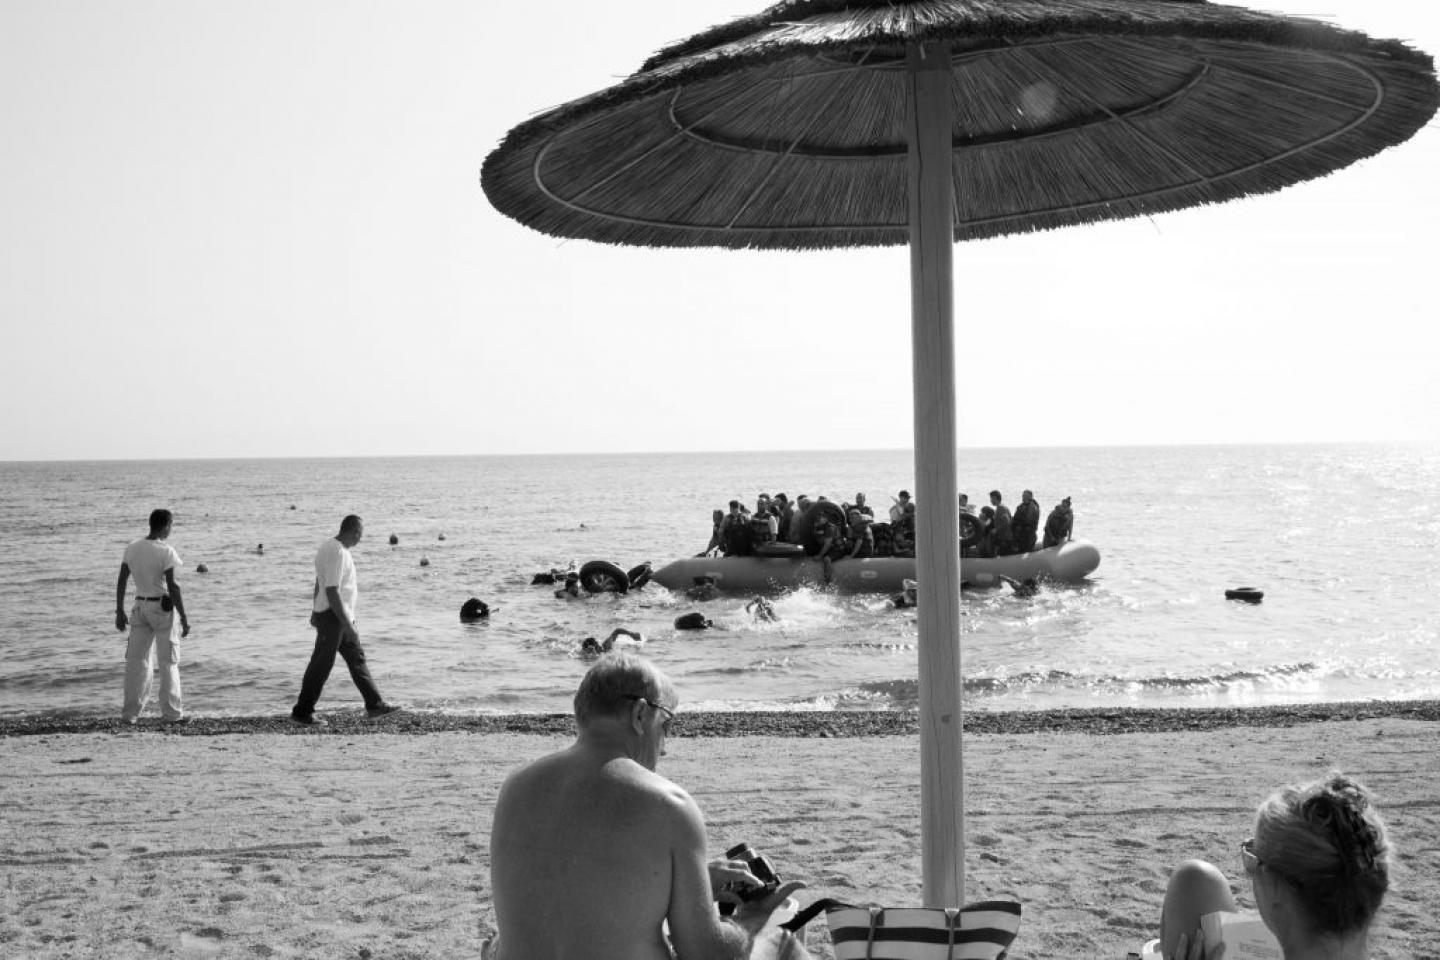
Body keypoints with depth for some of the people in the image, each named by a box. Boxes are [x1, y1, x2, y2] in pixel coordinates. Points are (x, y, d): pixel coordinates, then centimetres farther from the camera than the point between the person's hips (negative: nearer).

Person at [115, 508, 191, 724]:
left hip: (140, 606, 5)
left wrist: (119, 611, 14)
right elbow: (172, 586, -17)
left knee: (136, 660, 11)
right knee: (168, 662, 4)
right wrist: (184, 618, -13)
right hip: (162, 608, -5)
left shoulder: (132, 549, 2)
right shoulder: (165, 552, -15)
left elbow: (121, 581, 5)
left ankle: (130, 712, 12)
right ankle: (171, 712, 7)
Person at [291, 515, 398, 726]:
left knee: (357, 658, 13)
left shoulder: (331, 546, 9)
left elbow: (318, 582, 18)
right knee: (321, 665, -2)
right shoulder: (337, 553, -23)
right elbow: (332, 592, -26)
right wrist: (347, 625, -25)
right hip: (333, 616, -10)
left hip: (338, 615, 10)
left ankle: (375, 705, 18)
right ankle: (302, 712, 6)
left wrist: (315, 611, 27)